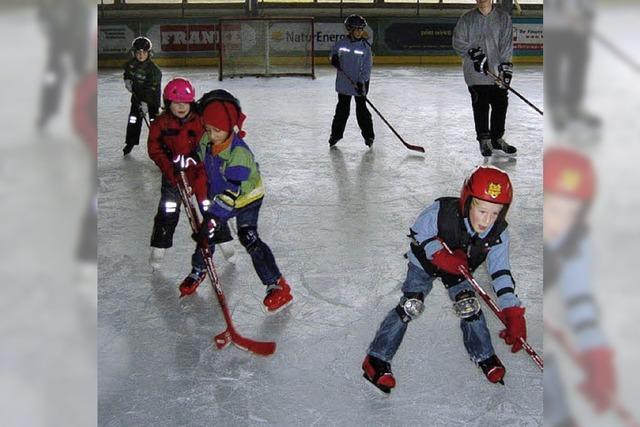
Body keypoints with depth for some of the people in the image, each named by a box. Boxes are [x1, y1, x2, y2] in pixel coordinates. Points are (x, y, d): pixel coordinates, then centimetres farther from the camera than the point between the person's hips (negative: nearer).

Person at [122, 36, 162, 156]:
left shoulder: (153, 69, -23)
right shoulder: (131, 63, -5)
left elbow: (151, 88, -28)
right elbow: (127, 72, 19)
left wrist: (145, 102, -33)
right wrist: (127, 80, -2)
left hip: (152, 97, -5)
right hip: (137, 95, 5)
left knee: (154, 121, -6)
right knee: (133, 119, 7)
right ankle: (130, 142, 19)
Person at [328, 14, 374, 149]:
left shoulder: (365, 46, -7)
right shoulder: (342, 43, -3)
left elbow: (367, 66, -7)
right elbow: (334, 51, 18)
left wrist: (362, 82, -16)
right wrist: (334, 58, -5)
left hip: (360, 84, -2)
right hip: (344, 82, 2)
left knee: (362, 109, 2)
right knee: (342, 109, 10)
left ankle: (368, 135, 14)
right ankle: (336, 134, 21)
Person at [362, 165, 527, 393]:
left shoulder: (498, 234, -27)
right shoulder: (441, 212, -37)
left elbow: (502, 274, -24)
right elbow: (418, 233, -19)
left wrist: (513, 314, -32)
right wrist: (440, 254, -34)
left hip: (459, 269, 3)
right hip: (424, 262, -3)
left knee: (469, 306, -8)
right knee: (411, 305, -14)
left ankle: (485, 356, 17)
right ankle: (377, 359, -7)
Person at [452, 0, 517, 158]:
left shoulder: (503, 18, 4)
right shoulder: (467, 19, 3)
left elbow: (507, 44, 1)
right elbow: (457, 42, 1)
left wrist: (506, 66, -8)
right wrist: (474, 53, -13)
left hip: (497, 72, 2)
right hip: (476, 73, -1)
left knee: (500, 105, 4)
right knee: (480, 107, 1)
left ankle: (497, 140, 18)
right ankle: (484, 141, 13)